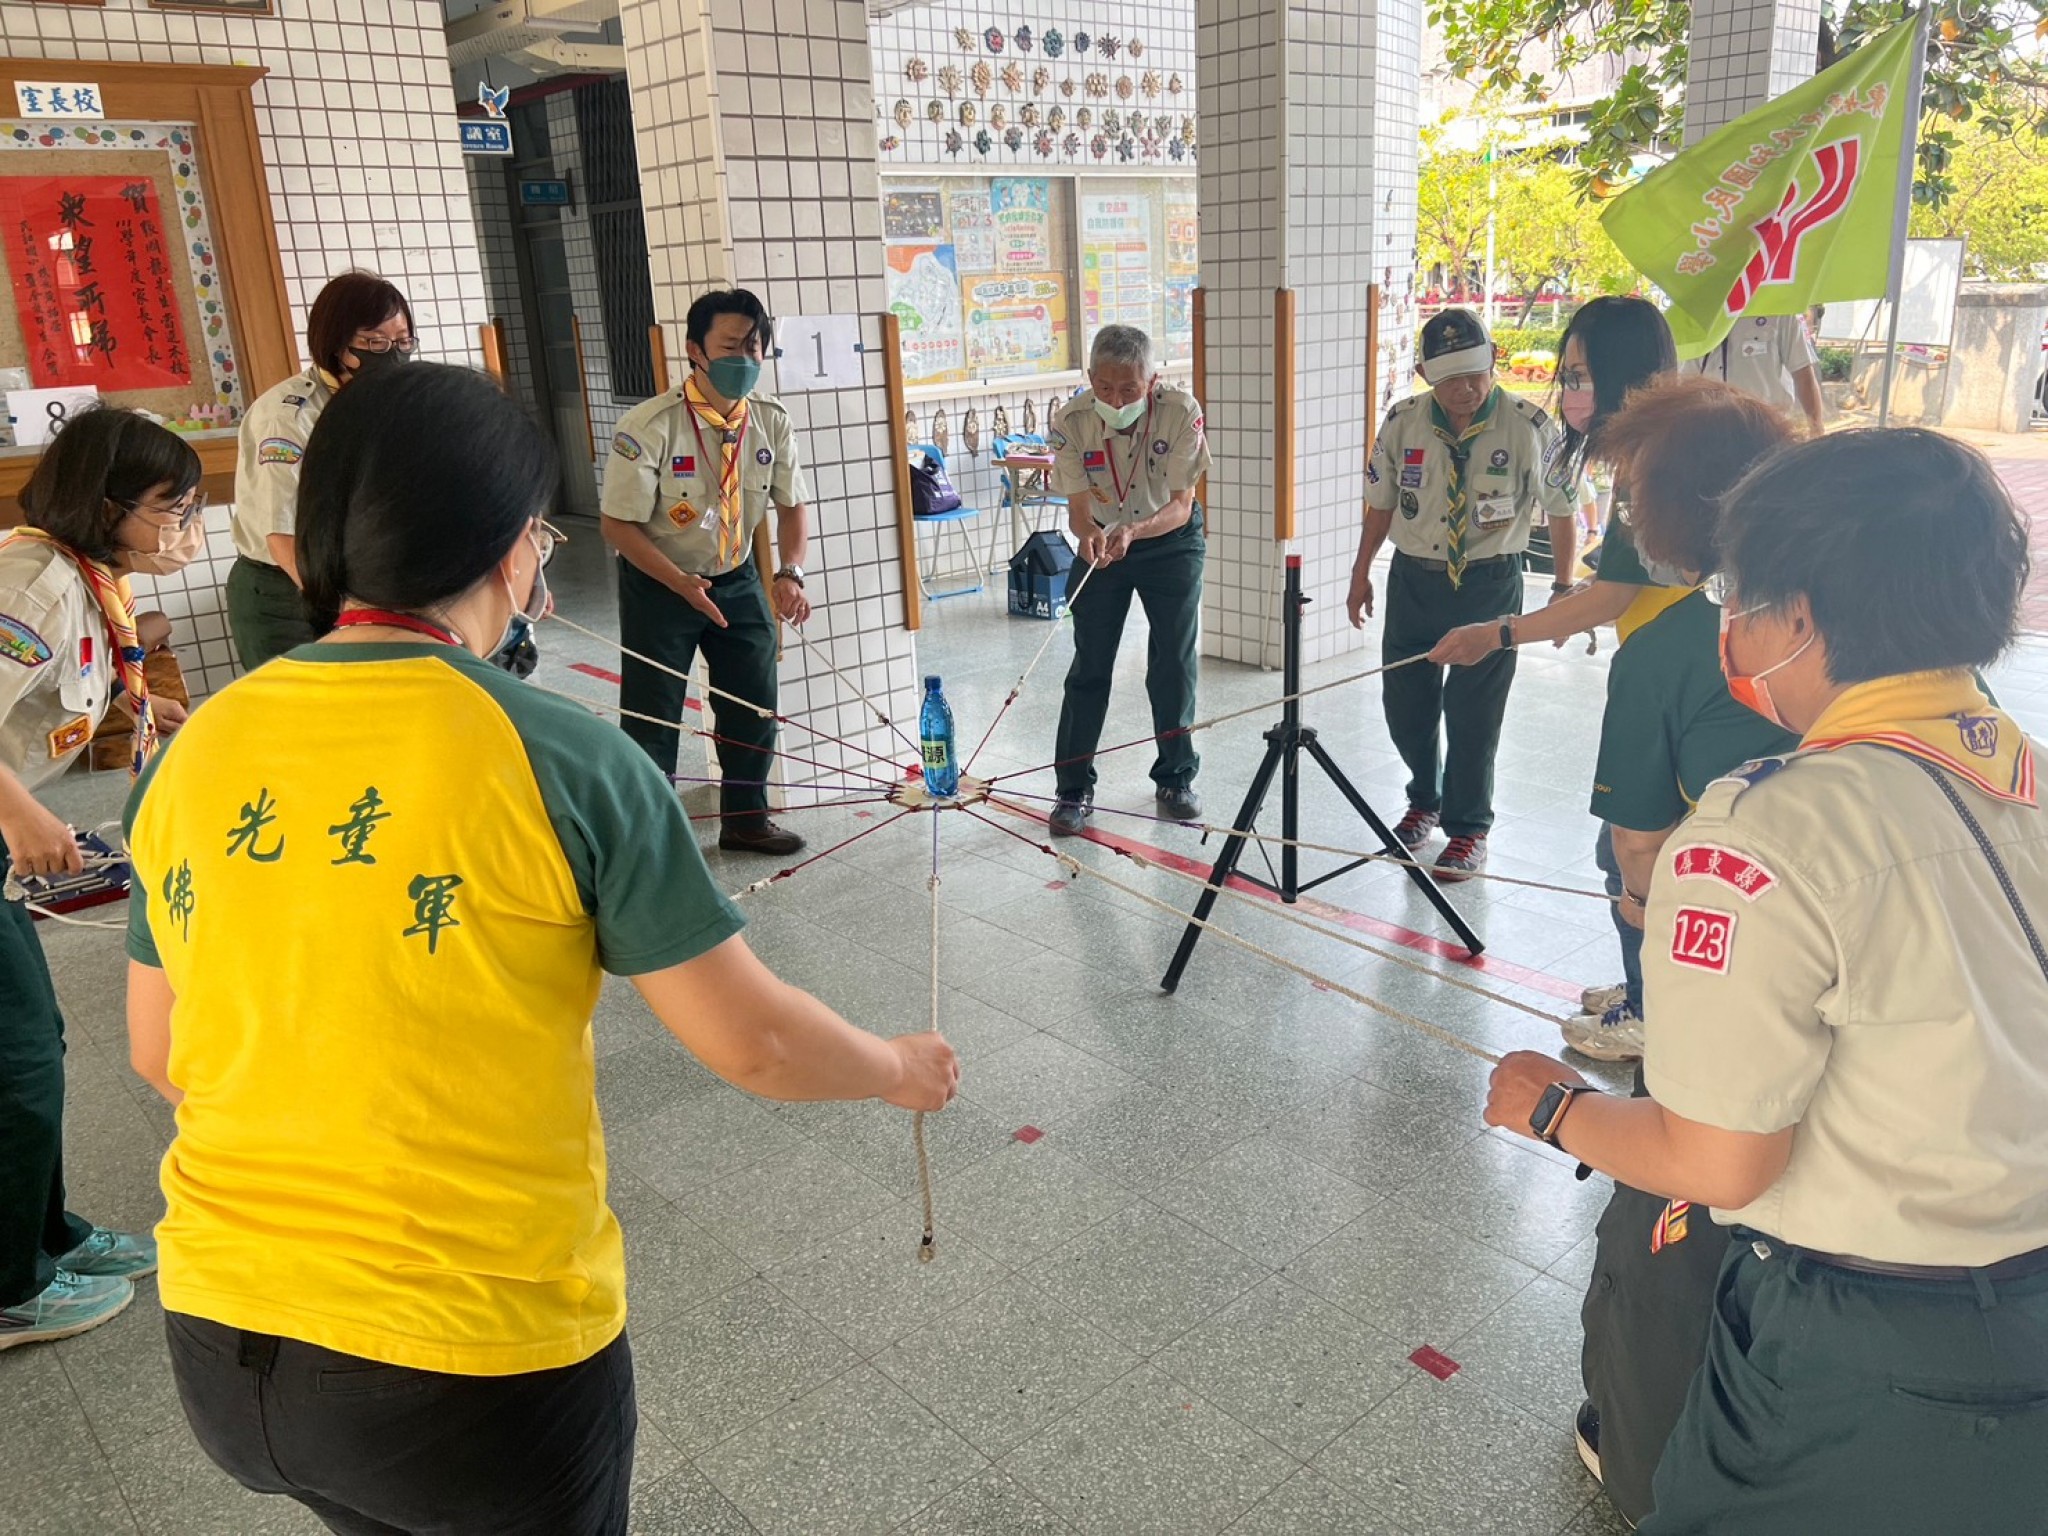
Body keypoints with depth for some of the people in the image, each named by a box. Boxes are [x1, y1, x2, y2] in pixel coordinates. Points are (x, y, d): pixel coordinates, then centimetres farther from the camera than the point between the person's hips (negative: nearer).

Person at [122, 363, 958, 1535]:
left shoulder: (196, 752, -4)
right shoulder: (560, 757, -19)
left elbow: (161, 1055, 9)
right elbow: (754, 1043, -13)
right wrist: (901, 1070, 7)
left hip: (222, 1340, 5)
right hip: (481, 1357, -4)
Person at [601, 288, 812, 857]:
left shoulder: (772, 421, -11)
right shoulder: (649, 427, -25)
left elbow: (793, 506, -3)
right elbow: (618, 523, -20)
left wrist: (791, 573, -22)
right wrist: (681, 583, -32)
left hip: (737, 579, 5)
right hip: (658, 583, -4)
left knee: (754, 704, 12)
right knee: (652, 719, 4)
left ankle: (745, 818, 35)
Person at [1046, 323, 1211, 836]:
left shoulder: (1181, 410, -25)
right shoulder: (1071, 422, -22)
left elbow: (1181, 504, -24)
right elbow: (1077, 506, -20)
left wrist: (1133, 530, -42)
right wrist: (1089, 533, -44)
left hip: (1172, 542, 0)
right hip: (1100, 544, 1)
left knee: (1174, 663, 2)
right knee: (1089, 668, 0)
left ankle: (1175, 778, 19)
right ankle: (1073, 788, 10)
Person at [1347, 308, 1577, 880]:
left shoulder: (1528, 424, -11)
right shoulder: (1402, 423, -3)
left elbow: (1562, 509, -2)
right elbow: (1380, 504, 9)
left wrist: (1563, 587, -4)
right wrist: (1361, 574, 10)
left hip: (1490, 582, -3)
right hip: (1412, 577, 3)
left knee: (1473, 709, 0)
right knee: (1405, 703, 11)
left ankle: (1467, 829, 19)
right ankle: (1424, 801, 37)